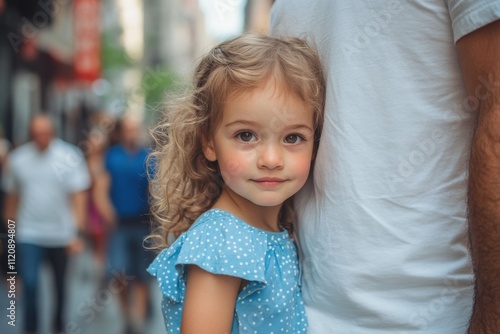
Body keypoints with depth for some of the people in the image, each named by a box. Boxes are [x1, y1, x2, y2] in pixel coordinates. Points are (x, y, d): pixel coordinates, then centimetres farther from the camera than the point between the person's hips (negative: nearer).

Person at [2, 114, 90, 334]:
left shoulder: (69, 157, -7)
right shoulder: (18, 158, 0)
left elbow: (79, 195, -9)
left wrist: (76, 231, -15)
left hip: (61, 233, 0)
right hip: (28, 235, 1)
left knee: (60, 282, 15)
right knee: (29, 283, -10)